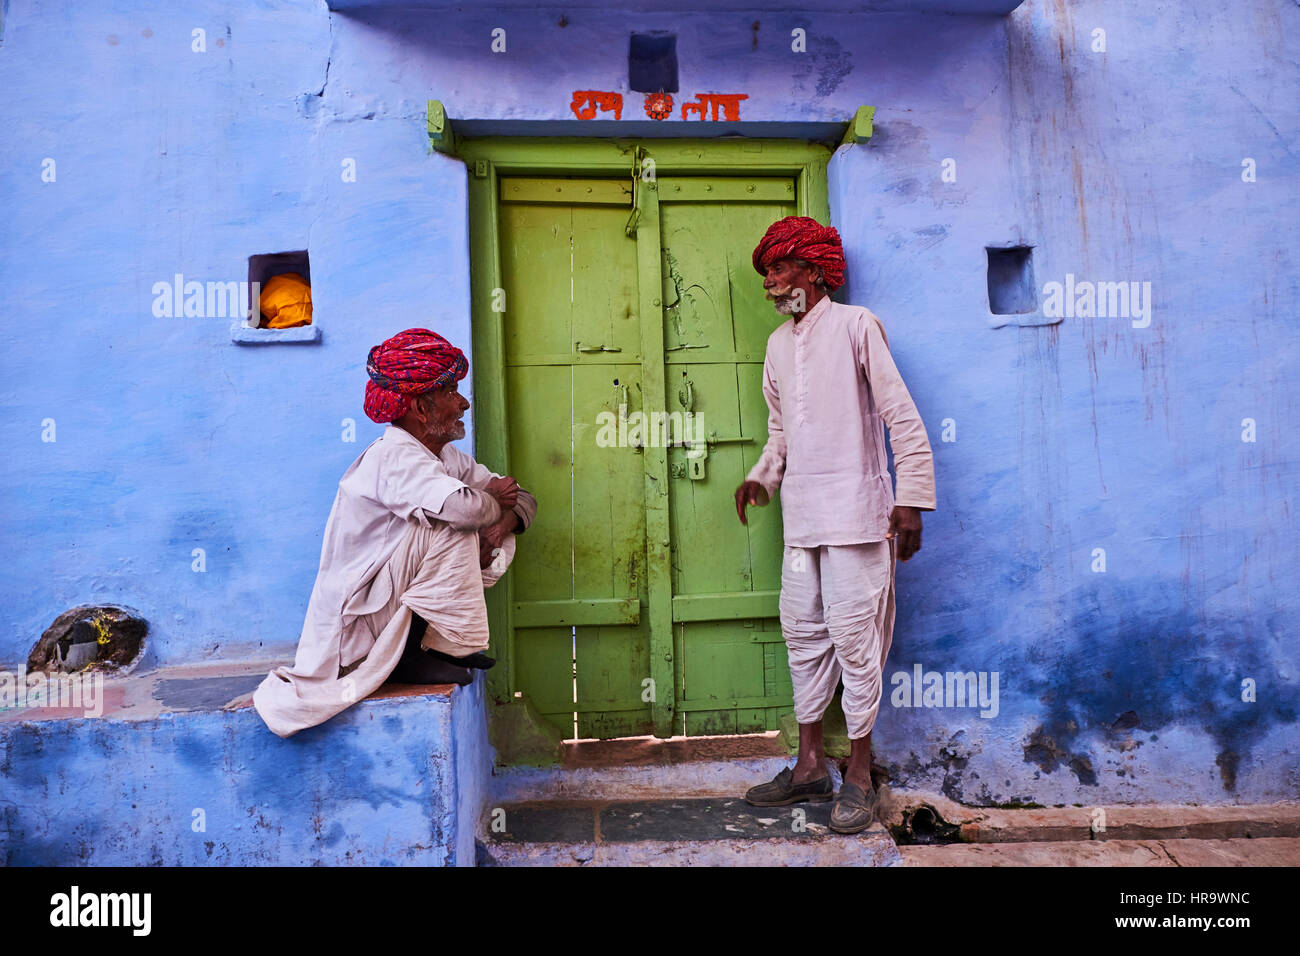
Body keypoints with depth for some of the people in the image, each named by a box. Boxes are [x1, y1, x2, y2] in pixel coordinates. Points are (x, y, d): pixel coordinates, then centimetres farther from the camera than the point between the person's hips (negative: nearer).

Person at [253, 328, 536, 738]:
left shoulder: (446, 457, 6)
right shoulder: (394, 458, -22)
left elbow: (523, 499, 8)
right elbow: (459, 506, -39)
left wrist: (505, 522, -16)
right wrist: (493, 502, -15)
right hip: (355, 623, -9)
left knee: (499, 533, 5)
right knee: (452, 528, -23)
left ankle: (438, 640, 5)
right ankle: (413, 654, -15)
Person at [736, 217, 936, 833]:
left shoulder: (855, 325, -4)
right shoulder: (778, 344, 15)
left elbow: (902, 418, -7)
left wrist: (911, 499, -12)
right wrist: (761, 477, 6)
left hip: (854, 514, -6)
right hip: (800, 517, 7)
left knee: (854, 638, -1)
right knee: (803, 636, 11)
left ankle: (859, 776, 14)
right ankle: (810, 766, 25)